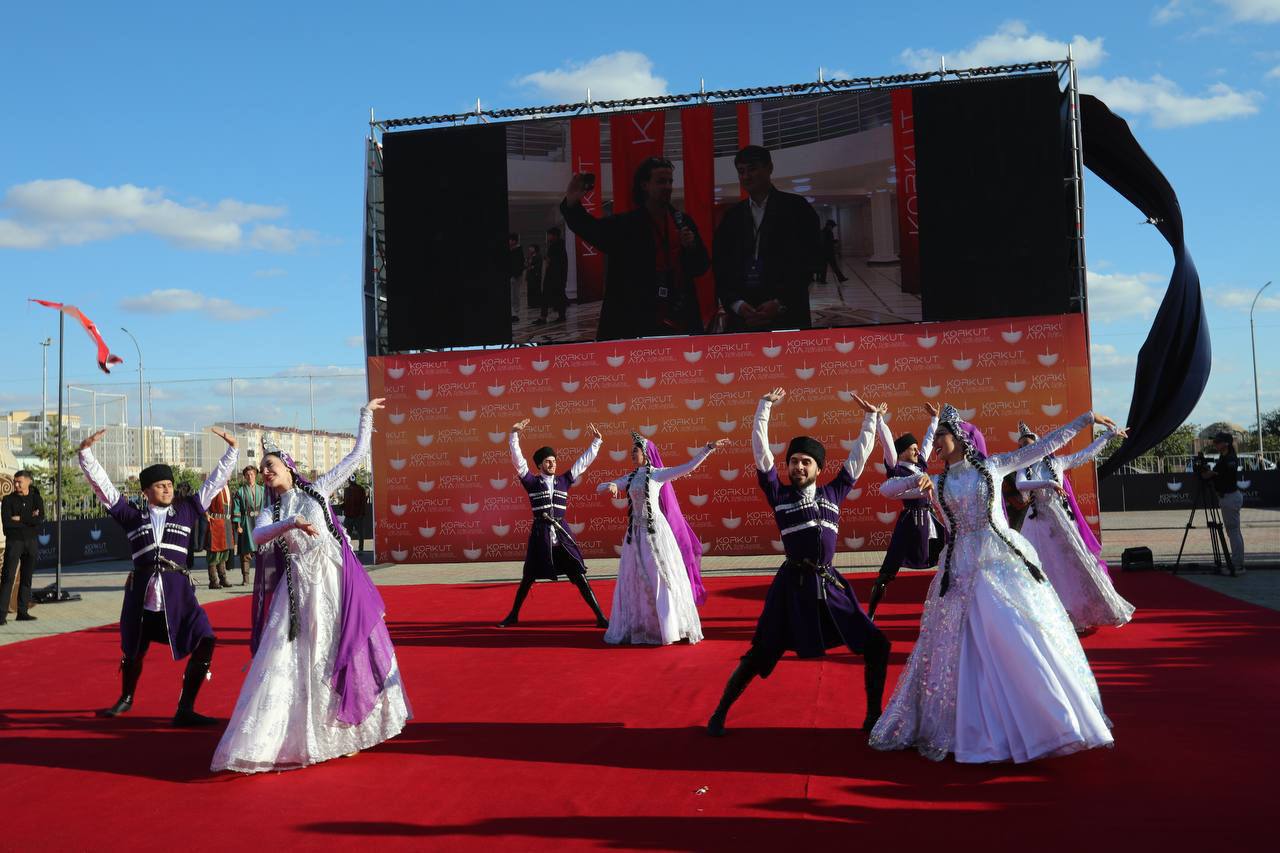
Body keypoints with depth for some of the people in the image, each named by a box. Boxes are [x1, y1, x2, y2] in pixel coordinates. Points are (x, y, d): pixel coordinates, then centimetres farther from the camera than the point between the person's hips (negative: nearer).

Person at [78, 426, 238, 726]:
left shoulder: (186, 510, 12)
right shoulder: (132, 516, 11)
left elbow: (216, 480, 14)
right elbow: (101, 483, 9)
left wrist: (231, 449, 11)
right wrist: (86, 451, 3)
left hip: (178, 592, 0)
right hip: (141, 593, 0)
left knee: (205, 642, -16)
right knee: (133, 651, 15)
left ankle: (185, 709, -6)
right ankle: (126, 698, 45)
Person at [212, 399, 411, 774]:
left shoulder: (317, 490, 8)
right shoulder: (269, 512, 9)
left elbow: (356, 455, 8)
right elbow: (258, 537, -14)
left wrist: (365, 416, 10)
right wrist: (292, 524, -29)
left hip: (335, 580, 0)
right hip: (298, 589, 0)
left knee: (345, 651, 5)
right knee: (290, 657, -4)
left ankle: (346, 728, 21)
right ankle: (271, 739, 3)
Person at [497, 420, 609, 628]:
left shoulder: (564, 481, 9)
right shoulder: (532, 482, 3)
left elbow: (583, 462, 13)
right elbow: (518, 460, -6)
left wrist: (596, 442, 10)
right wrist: (514, 435, -15)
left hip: (561, 533, 1)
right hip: (540, 534, -1)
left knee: (579, 575, -4)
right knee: (528, 578, 9)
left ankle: (600, 616, -2)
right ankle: (513, 615, 25)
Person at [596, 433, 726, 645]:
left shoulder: (658, 474, -4)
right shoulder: (630, 478, 11)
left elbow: (689, 466, -11)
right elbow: (599, 487, 10)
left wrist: (709, 448, -18)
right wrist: (610, 486, -13)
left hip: (655, 529, -5)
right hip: (636, 532, 5)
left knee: (662, 576, -3)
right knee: (635, 578, 8)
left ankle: (669, 626, 6)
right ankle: (637, 627, 17)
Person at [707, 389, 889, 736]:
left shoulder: (832, 494, 12)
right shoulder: (779, 495, 4)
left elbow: (859, 455, 19)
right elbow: (760, 450, -1)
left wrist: (870, 418, 20)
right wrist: (765, 407, -2)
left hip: (830, 584, 4)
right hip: (793, 585, -4)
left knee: (876, 645, 1)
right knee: (761, 654, -1)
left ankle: (874, 714, 18)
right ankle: (719, 714, 14)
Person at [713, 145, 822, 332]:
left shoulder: (796, 207, 4)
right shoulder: (732, 215, 14)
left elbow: (810, 259, -2)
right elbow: (721, 265, 10)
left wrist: (781, 303, -11)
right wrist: (737, 304, -7)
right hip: (741, 318, 3)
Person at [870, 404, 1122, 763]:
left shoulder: (992, 466, 7)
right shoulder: (937, 482, 10)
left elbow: (1045, 445, 7)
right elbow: (887, 489, 2)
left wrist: (1086, 418, 5)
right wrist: (917, 481, -16)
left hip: (1005, 562, -1)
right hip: (964, 570, 2)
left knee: (1026, 640, -5)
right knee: (971, 649, 1)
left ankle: (1056, 717, 6)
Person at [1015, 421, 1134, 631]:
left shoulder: (1056, 462, 3)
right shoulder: (1024, 469, 1)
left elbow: (1086, 454, 9)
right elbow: (1020, 486, -20)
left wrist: (1107, 436, 8)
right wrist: (1049, 483, -29)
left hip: (1061, 519, 0)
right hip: (1038, 523, 0)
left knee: (1076, 563, 4)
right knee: (1041, 571, -1)